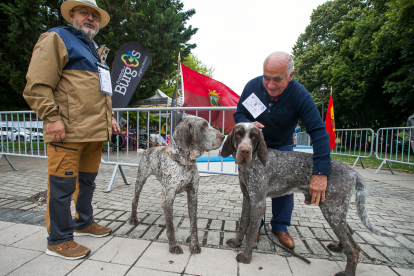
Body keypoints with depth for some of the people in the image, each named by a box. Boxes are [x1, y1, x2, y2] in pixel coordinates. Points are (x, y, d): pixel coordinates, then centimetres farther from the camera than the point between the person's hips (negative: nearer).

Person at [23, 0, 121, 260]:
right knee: (63, 184, -1)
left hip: (96, 131, 8)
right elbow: (37, 84, -8)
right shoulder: (56, 38, 2)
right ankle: (59, 240, 14)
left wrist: (110, 118, 21)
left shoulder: (96, 52, 27)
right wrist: (52, 117, -16)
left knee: (87, 180, 16)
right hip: (68, 131, -8)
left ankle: (83, 223, 32)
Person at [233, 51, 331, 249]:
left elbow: (318, 132, -34)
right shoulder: (252, 86, -23)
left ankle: (280, 227, 20)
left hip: (282, 146, 0)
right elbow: (238, 114, -10)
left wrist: (320, 173, -43)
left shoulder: (300, 95, -29)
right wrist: (249, 124, -35)